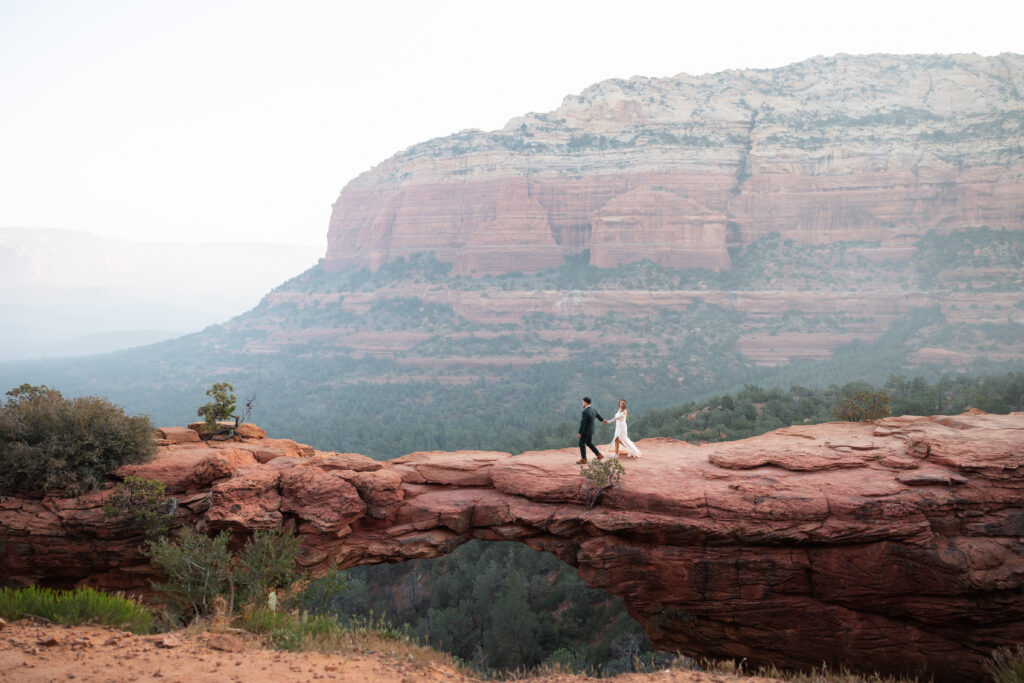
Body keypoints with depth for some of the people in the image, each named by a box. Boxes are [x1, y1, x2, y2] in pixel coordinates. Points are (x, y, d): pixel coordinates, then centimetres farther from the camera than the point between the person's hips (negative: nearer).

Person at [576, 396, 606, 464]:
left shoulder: (585, 412, -25)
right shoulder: (593, 410, 3)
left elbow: (583, 423, -26)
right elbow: (598, 415, 24)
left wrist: (579, 433, -22)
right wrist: (602, 420, 45)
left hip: (585, 431, -9)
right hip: (591, 430, 9)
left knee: (582, 444, 3)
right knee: (589, 443, 21)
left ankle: (583, 459, 8)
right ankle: (599, 455, 20)